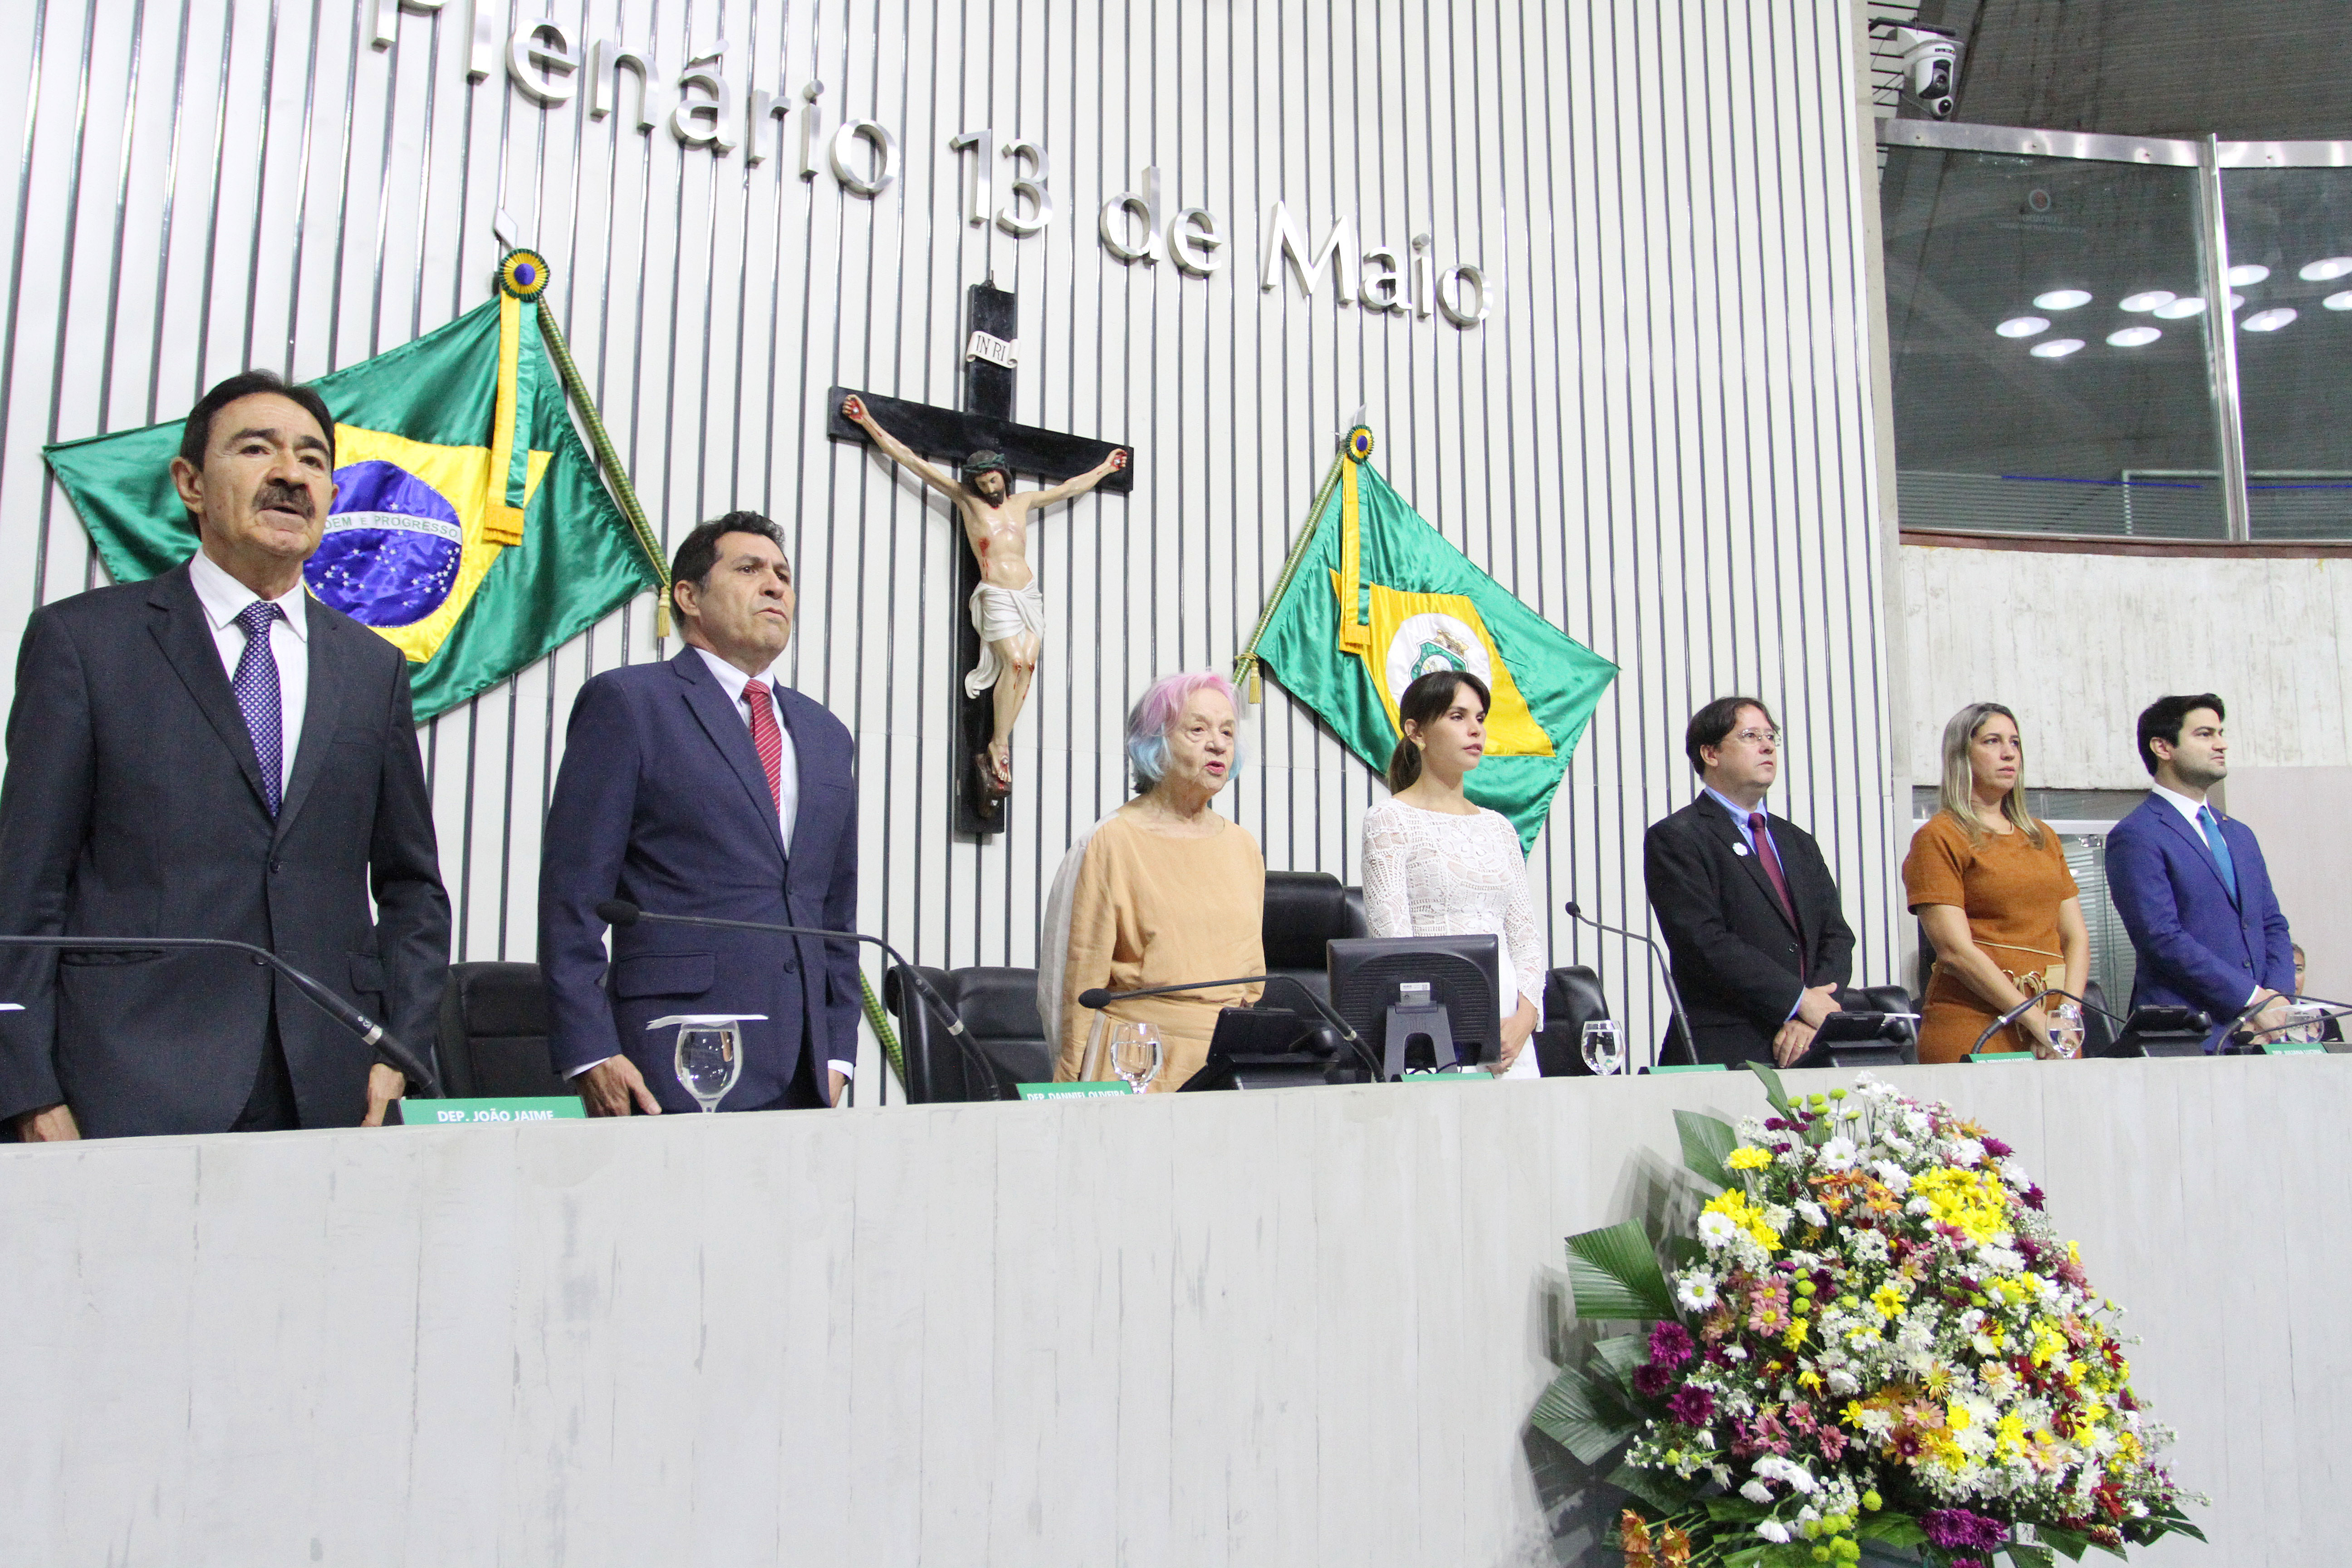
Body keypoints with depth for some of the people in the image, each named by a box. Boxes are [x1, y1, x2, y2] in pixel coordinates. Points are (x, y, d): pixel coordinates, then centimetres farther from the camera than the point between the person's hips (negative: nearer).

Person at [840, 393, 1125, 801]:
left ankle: (997, 750, -8)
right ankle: (999, 748, -12)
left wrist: (1105, 468, 42)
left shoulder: (1022, 502, 17)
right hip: (996, 596, -4)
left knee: (1026, 665, -10)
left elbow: (1070, 487, 32)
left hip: (1029, 594, 4)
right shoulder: (967, 499, 7)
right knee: (1015, 662, -19)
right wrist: (868, 422, 3)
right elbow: (912, 461, 5)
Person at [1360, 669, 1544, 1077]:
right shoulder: (1390, 819, -2)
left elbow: (1524, 933, 11)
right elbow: (1392, 941, -10)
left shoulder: (1499, 827, 15)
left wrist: (1523, 1019, -6)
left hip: (1510, 1032, 5)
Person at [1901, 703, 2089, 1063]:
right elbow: (1955, 950, -11)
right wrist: (2038, 1021, -13)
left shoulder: (2043, 838, 17)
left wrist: (2068, 1013, -5)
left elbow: (2077, 936, 12)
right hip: (1972, 1029, -5)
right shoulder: (1938, 838, -3)